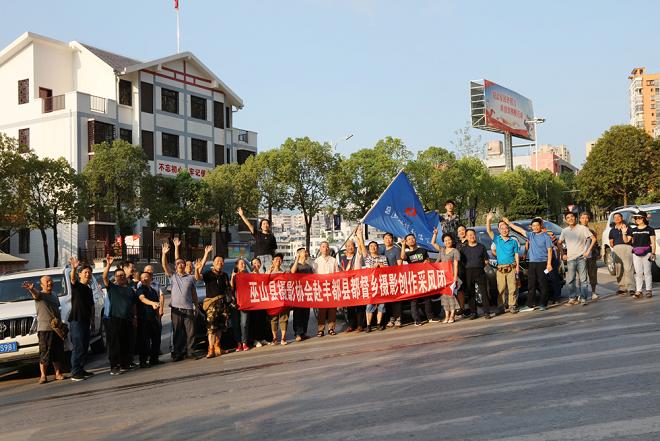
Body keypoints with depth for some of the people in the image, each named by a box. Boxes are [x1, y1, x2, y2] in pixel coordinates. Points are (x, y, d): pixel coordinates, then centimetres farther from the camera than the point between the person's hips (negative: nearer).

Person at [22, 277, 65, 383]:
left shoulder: (55, 295, 17)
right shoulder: (40, 295, -4)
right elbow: (35, 294, -29)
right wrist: (31, 289, -54)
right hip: (44, 329, -6)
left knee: (58, 353, 8)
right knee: (45, 353, -5)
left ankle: (58, 373, 16)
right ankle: (43, 376, 0)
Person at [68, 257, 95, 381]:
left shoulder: (89, 290, 18)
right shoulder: (76, 286, -4)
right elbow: (72, 278, -27)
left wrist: (92, 319, 14)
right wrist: (74, 268, -47)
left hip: (85, 321, 8)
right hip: (76, 320, -8)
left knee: (85, 347, 11)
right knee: (78, 347, -11)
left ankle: (81, 370, 20)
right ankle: (75, 373, -11)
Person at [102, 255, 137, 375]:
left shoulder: (130, 289, 19)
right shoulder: (112, 287, 4)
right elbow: (104, 277, -14)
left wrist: (135, 317, 13)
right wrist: (108, 265, -26)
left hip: (129, 320, 5)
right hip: (116, 319, -5)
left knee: (128, 343, 9)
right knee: (115, 344, -7)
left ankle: (126, 363, 21)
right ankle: (114, 367, -7)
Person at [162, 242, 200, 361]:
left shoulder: (190, 278, 12)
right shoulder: (173, 276, 9)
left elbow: (194, 294, 14)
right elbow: (164, 266, -5)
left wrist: (196, 306, 9)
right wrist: (164, 254, -18)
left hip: (188, 308, 1)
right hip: (176, 308, -1)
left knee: (190, 331, 1)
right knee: (177, 332, 3)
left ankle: (190, 352, 9)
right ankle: (177, 353, 8)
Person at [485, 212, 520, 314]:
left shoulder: (513, 241, 8)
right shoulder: (497, 239, 9)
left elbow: (516, 254, 8)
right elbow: (489, 231, -4)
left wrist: (517, 266, -1)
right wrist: (488, 220, -19)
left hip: (511, 268, -1)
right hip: (500, 268, 1)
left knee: (512, 288, -1)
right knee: (500, 289, 2)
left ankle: (512, 306, 4)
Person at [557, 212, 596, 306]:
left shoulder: (582, 228, -1)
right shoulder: (565, 231, 11)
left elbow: (593, 239, -3)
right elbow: (559, 243, 22)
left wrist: (588, 251, -8)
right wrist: (563, 254, 12)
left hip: (581, 258, -3)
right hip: (570, 259, 3)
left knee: (583, 279, -2)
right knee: (570, 280, 2)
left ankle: (583, 298, 3)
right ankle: (572, 298, 11)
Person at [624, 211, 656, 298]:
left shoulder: (649, 230, 3)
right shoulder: (633, 230, 13)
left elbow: (653, 242, 1)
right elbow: (627, 240, 14)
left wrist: (653, 253, -8)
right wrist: (624, 233, -2)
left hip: (647, 253, -3)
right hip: (636, 254, 3)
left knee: (647, 272, 0)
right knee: (638, 273, 2)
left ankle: (649, 290, 5)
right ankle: (638, 291, 4)